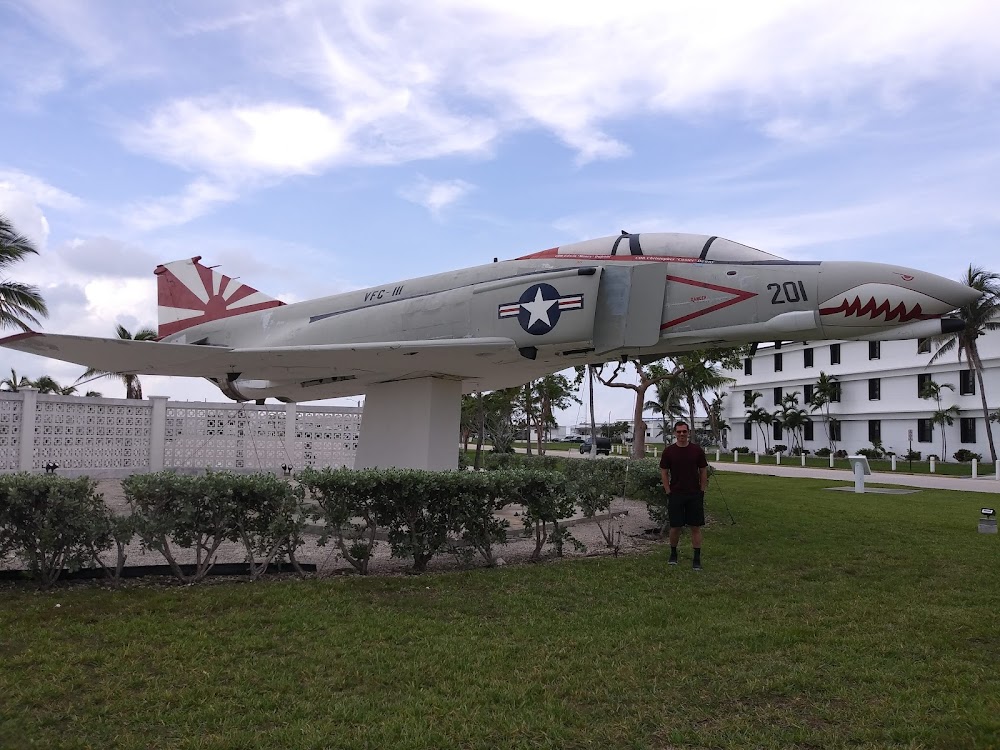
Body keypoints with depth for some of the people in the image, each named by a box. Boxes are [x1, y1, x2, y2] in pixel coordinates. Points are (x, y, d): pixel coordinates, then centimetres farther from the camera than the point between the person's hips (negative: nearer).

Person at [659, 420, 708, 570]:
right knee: (675, 527, 4)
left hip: (694, 495, 1)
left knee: (696, 527, 2)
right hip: (675, 494, 0)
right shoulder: (669, 451, -2)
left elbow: (703, 471, 4)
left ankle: (697, 558, 7)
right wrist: (668, 492, -4)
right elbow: (664, 472, 1)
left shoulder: (697, 450, -1)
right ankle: (673, 553, 23)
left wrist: (702, 491, -1)